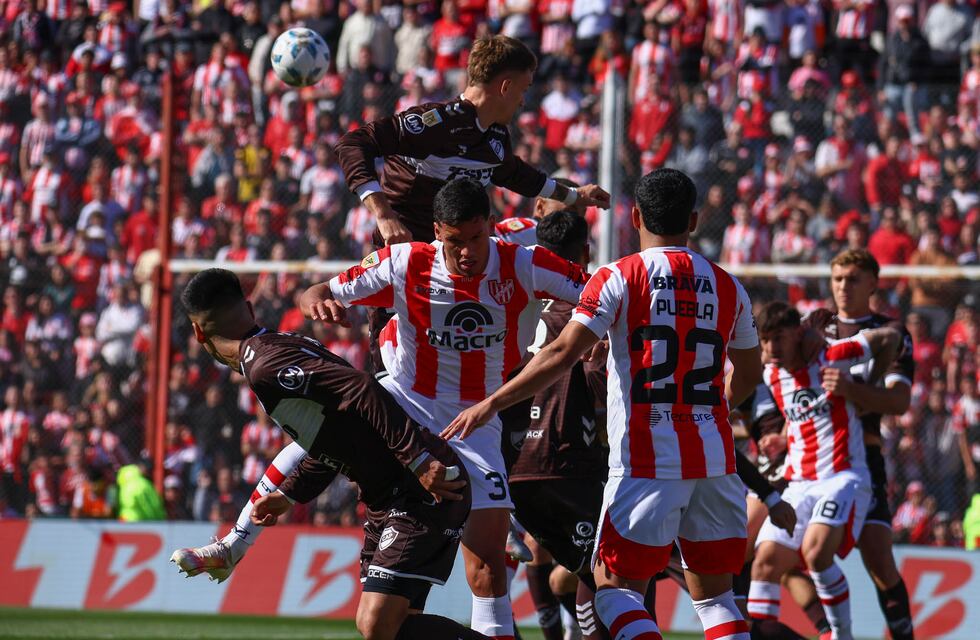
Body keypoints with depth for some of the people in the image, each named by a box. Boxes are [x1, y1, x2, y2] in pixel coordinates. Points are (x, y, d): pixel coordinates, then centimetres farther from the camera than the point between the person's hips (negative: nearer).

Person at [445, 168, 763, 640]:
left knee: (615, 584, 4)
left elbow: (562, 355, -12)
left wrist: (491, 404, -6)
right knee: (713, 592, 12)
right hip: (715, 457, 4)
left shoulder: (620, 278, -4)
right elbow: (750, 372, 24)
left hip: (646, 462, -4)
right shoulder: (727, 287, 10)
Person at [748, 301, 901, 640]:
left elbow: (890, 337, 2)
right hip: (798, 483, 7)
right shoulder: (772, 376, 10)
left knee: (815, 551, -28)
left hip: (843, 478, -7)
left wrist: (868, 387, 6)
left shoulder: (831, 356, -7)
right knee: (766, 560, -8)